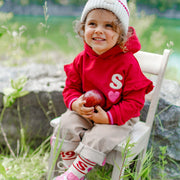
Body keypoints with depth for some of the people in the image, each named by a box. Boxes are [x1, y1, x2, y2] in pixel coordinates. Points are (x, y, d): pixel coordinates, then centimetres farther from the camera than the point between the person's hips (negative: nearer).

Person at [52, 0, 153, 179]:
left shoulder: (128, 63, -19)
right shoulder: (82, 59, -5)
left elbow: (134, 100, -15)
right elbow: (71, 87, 5)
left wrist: (109, 117, -26)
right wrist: (75, 103, -19)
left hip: (119, 117, -4)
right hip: (85, 112, 5)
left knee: (98, 138, -27)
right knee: (66, 124, -16)